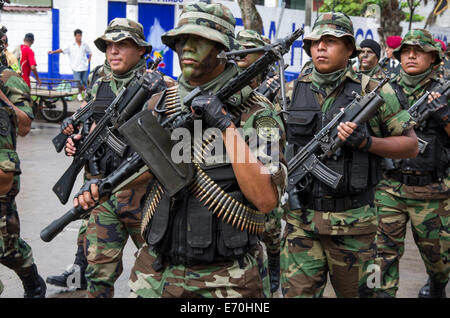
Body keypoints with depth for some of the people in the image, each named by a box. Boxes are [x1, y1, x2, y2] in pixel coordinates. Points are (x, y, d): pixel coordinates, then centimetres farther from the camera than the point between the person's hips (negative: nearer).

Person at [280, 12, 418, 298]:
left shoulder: (372, 92, -5)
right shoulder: (293, 91, 4)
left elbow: (411, 145, -1)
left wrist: (365, 142, -17)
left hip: (352, 220, -2)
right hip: (301, 219, 2)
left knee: (356, 291, 14)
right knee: (296, 292, 2)